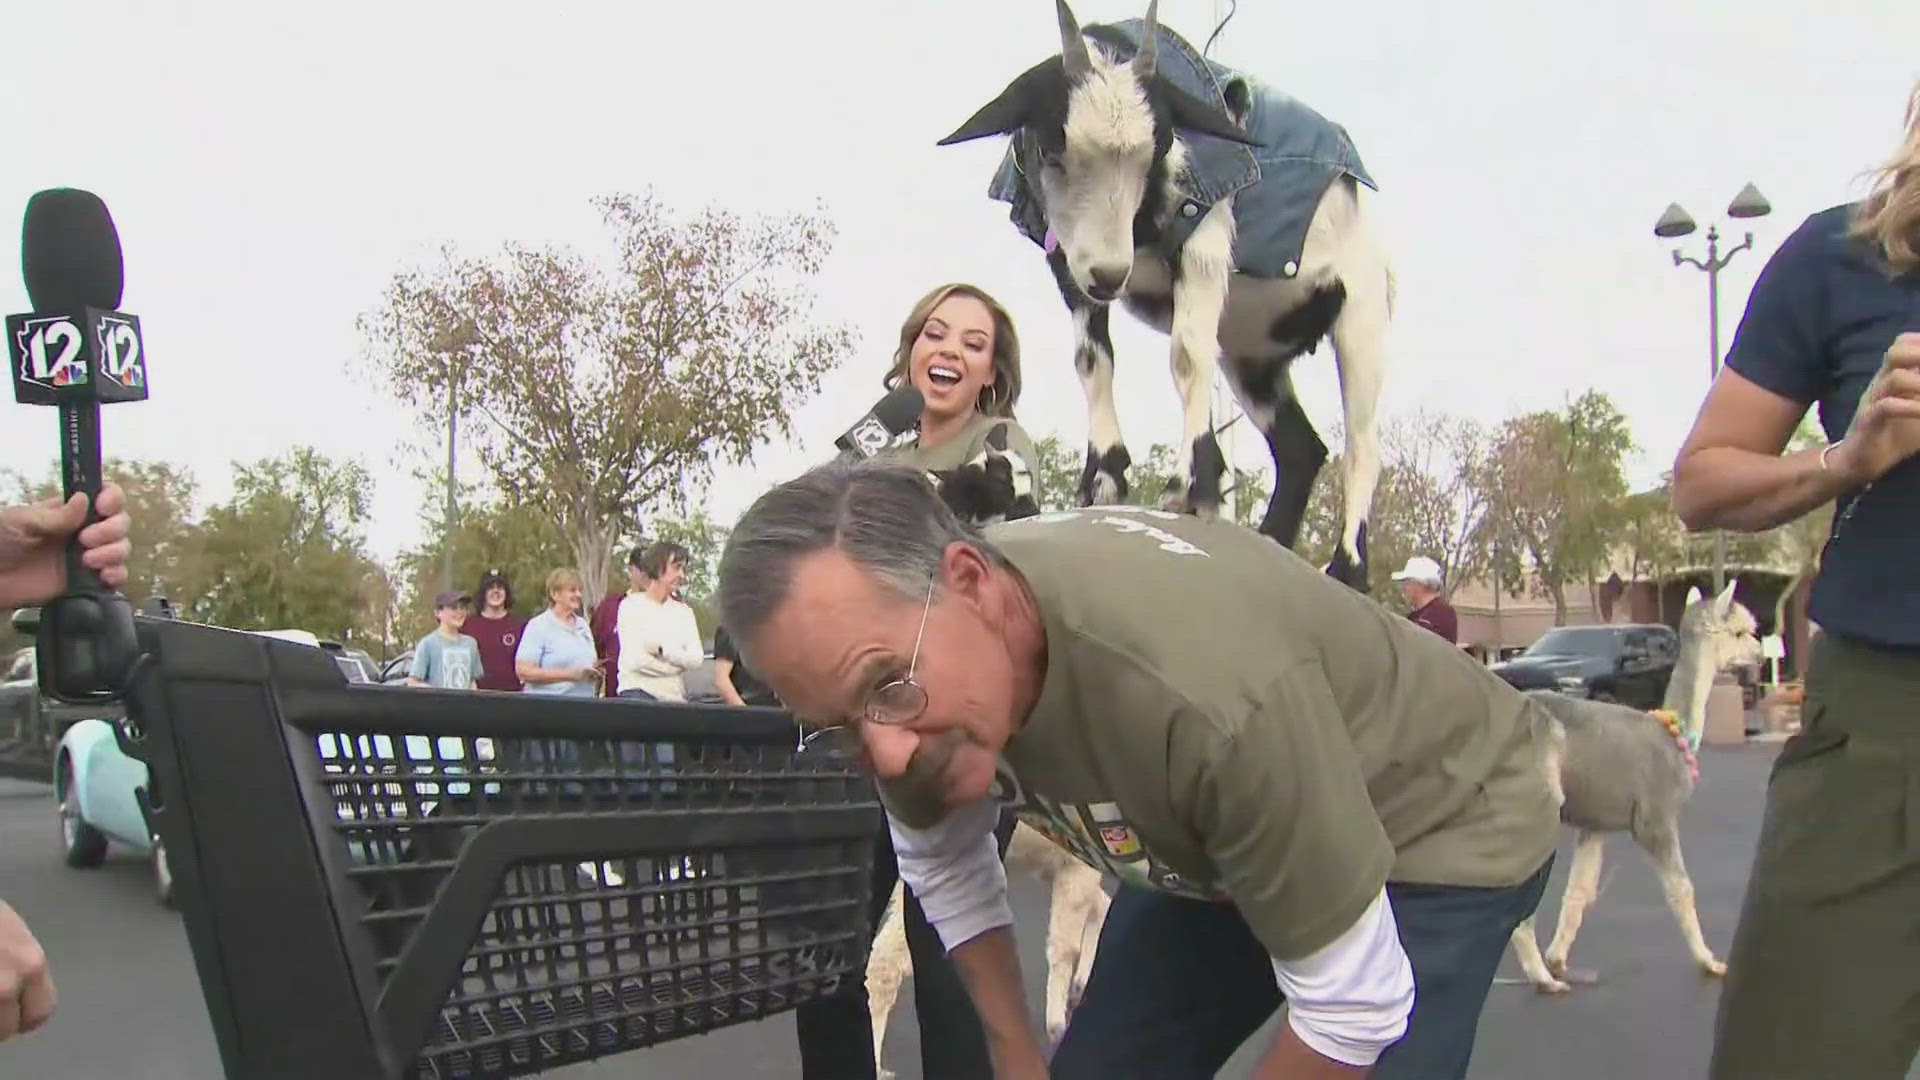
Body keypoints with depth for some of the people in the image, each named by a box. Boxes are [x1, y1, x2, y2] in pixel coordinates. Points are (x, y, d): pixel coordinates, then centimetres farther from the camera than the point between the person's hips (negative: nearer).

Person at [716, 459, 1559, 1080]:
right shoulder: (894, 635, -19)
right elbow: (943, 860, 4)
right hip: (1222, 838, 6)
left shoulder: (1208, 689, -42)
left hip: (1444, 818, -5)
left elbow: (1356, 1005, -30)